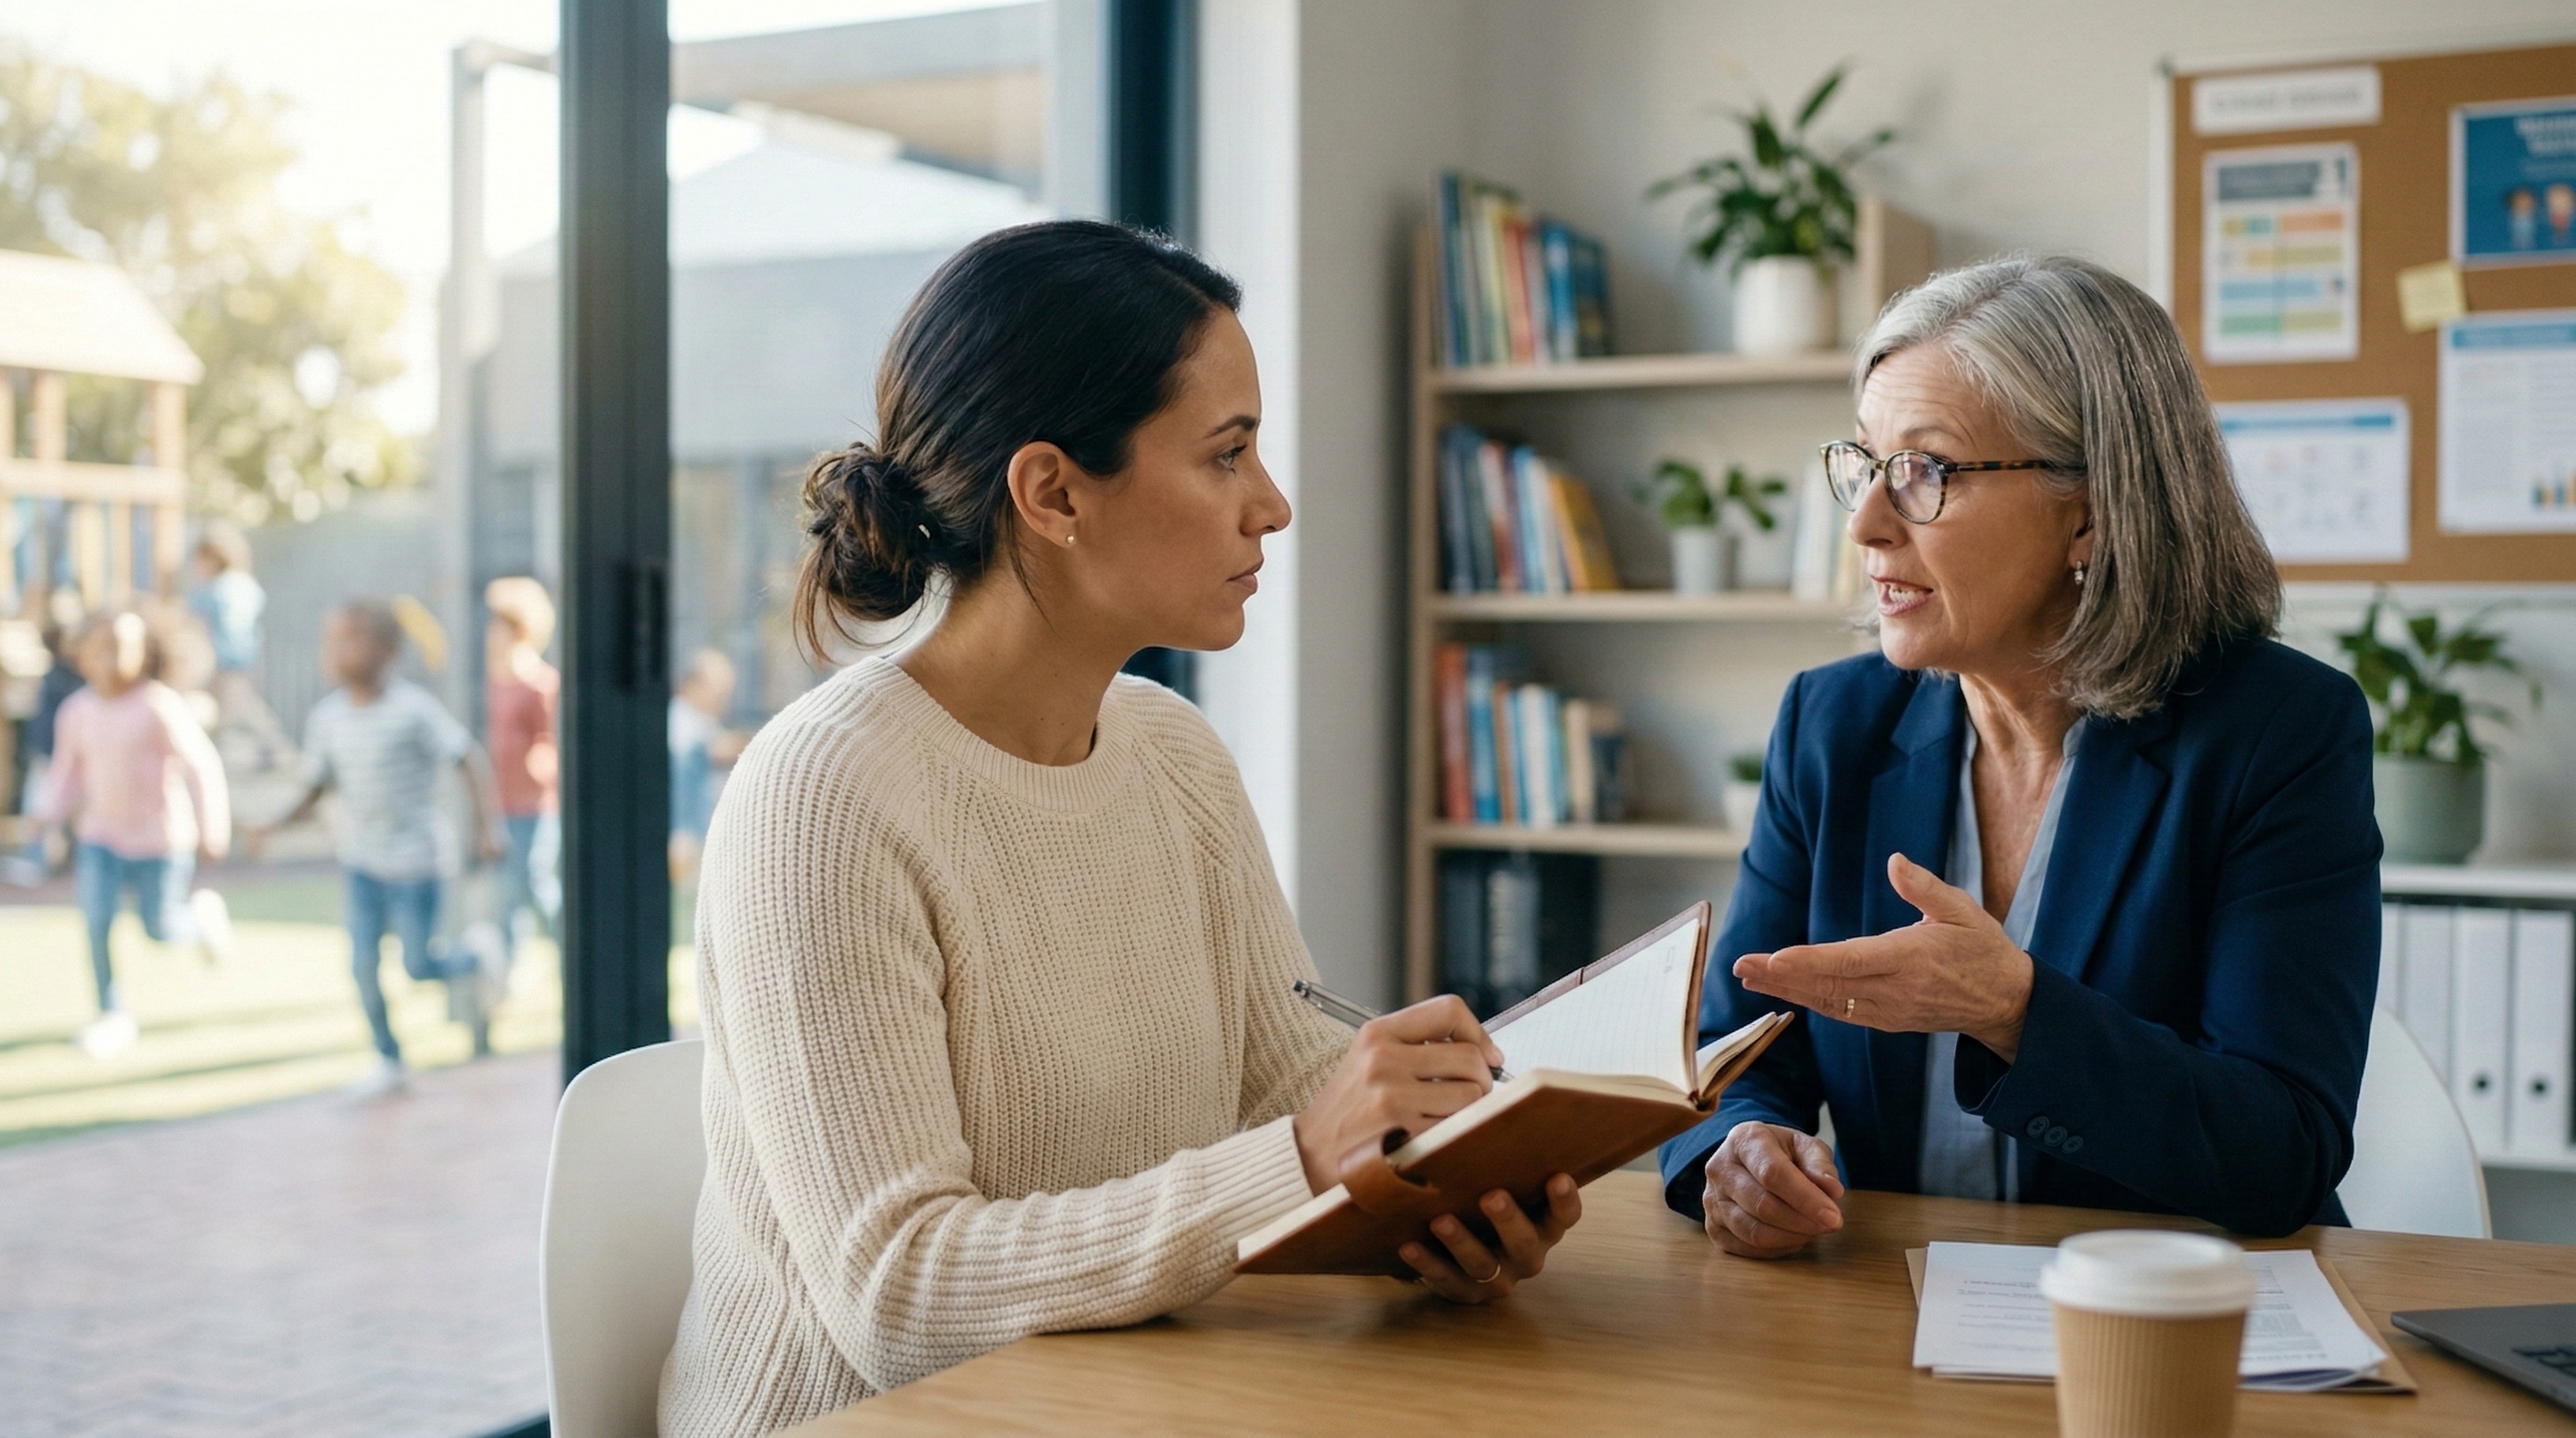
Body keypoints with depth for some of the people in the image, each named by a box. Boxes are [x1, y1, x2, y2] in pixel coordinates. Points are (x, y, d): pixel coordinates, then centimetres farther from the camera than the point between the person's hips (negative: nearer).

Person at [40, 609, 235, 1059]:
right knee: (96, 919, -12)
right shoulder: (77, 711, -3)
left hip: (160, 837, -3)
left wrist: (211, 832, -13)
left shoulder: (160, 707, -18)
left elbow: (201, 767, -14)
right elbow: (68, 770, 13)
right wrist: (54, 817, 2)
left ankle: (202, 913, 39)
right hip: (102, 836, 3)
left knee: (161, 929, 4)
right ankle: (112, 1014, 3)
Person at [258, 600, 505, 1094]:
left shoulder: (413, 710, -16)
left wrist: (484, 828, -18)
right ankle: (389, 1060, 15)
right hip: (359, 863, 4)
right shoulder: (326, 717, -1)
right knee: (364, 965, 0)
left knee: (419, 966, -1)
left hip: (412, 859, -4)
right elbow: (317, 785, 7)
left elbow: (470, 761, -12)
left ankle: (465, 965, 33)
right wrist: (285, 822, -10)